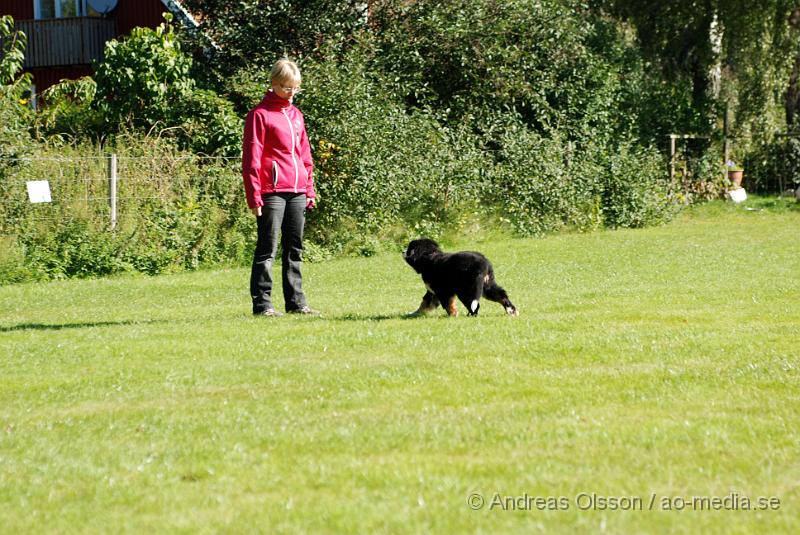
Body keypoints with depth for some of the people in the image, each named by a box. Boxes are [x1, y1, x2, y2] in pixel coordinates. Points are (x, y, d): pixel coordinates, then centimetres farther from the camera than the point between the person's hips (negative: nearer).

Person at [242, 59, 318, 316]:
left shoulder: (296, 114, 17)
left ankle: (296, 302, 14)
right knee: (267, 249, -5)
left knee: (295, 249, 10)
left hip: (297, 192, 7)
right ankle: (262, 303, -4)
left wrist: (310, 189, 16)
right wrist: (254, 195, -13)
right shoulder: (260, 114, -4)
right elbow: (251, 158, -8)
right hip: (272, 192, -7)